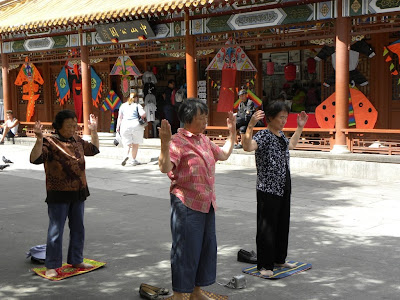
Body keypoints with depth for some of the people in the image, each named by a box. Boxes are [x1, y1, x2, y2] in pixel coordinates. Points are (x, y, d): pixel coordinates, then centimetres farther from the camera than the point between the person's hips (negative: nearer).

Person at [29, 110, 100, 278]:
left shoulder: (77, 141, 7)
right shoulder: (50, 143, -13)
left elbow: (94, 149, 24)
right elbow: (35, 159, -26)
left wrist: (94, 131, 16)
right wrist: (39, 139, -36)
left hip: (78, 193, 7)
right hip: (58, 195, -7)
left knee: (78, 229, 15)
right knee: (56, 230, -1)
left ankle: (76, 260, 30)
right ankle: (52, 266, 11)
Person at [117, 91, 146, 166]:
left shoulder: (123, 105, 12)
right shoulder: (137, 105, 2)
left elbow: (120, 117, 11)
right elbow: (143, 114, -12)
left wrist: (118, 126, 17)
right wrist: (142, 117, 9)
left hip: (125, 125, 2)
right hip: (136, 125, -2)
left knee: (128, 143, 7)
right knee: (135, 143, 10)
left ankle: (126, 155, -22)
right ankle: (133, 160, 11)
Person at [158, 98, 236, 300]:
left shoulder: (204, 140, 14)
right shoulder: (178, 141, -14)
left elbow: (223, 155, 28)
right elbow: (165, 167, -27)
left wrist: (232, 132, 25)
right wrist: (165, 144, -39)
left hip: (207, 204, 9)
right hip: (187, 204, -9)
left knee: (207, 247, 16)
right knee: (185, 249, 0)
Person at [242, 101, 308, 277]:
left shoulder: (281, 135, 11)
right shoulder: (263, 135, -15)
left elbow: (290, 145, 35)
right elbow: (247, 147, -36)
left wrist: (300, 127, 32)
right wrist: (250, 125, -47)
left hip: (284, 188, 9)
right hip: (268, 189, -9)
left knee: (283, 224, 17)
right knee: (267, 227, -1)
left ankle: (279, 259, 32)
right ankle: (264, 265, 9)